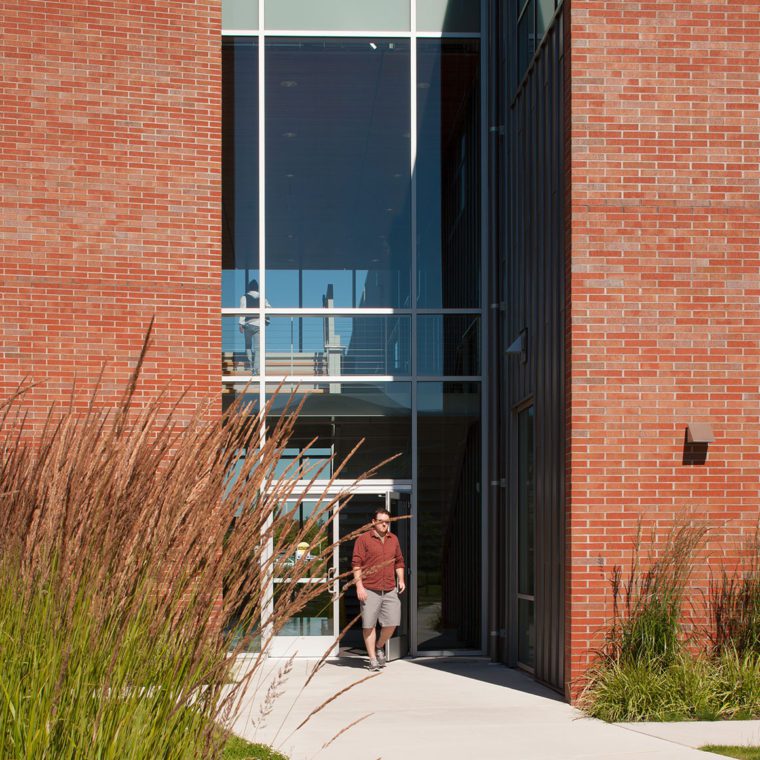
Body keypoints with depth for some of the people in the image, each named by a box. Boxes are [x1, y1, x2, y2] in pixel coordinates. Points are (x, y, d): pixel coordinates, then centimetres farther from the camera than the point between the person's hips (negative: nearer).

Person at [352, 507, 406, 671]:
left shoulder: (393, 539, 14)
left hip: (390, 590, 4)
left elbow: (399, 561, 23)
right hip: (369, 590, -4)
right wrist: (359, 586, -13)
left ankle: (379, 647, 26)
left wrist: (401, 579, 11)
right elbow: (356, 564, -6)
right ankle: (373, 659, 8)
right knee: (369, 625, 0)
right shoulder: (363, 539, -3)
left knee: (392, 622, -1)